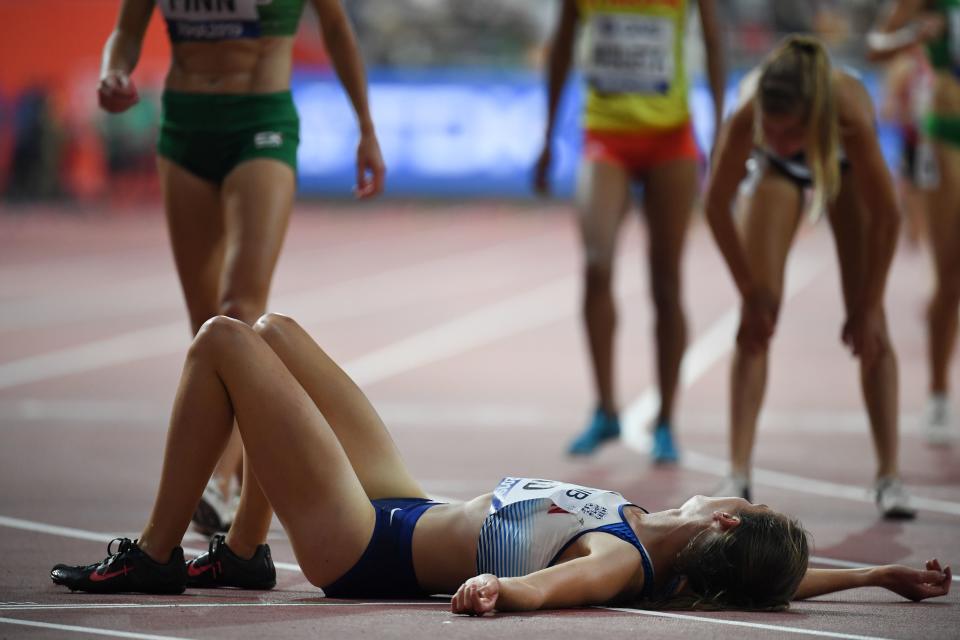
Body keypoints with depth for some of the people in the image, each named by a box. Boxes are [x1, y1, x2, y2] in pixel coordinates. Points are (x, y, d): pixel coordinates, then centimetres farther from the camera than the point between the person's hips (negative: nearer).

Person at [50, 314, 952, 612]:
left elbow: (548, 585, -52)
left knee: (221, 340, -6)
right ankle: (242, 552, 27)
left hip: (361, 547, -9)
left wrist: (492, 587, -72)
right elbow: (780, 581, 4)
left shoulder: (623, 563, -30)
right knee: (271, 330, 21)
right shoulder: (647, 541, -9)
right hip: (403, 515, 9)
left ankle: (155, 558, 6)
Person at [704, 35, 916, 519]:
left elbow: (887, 217, -29)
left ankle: (889, 477, 0)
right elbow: (716, 206, -23)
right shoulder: (746, 118, -41)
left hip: (843, 163, -1)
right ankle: (738, 475, -10)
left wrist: (869, 306, -21)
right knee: (756, 316, -11)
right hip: (778, 170, 1)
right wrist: (752, 293, -18)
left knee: (870, 327, -7)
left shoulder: (851, 115, -44)